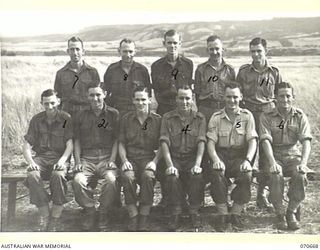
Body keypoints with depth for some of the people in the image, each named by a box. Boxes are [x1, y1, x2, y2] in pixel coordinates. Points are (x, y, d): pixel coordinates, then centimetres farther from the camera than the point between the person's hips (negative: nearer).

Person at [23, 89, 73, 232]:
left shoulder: (66, 119, 3)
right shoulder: (36, 120, 10)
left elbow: (70, 144, -6)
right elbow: (26, 146, 6)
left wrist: (62, 160, -25)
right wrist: (31, 162, -15)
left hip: (59, 157, -2)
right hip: (41, 157, 2)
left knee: (58, 175, -36)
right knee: (32, 175, -31)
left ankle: (56, 218, -20)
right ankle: (44, 216, -18)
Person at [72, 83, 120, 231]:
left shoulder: (113, 114, 9)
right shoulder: (81, 116, 15)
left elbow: (116, 140, 6)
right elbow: (77, 140, 14)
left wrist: (112, 160, -6)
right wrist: (77, 161, 1)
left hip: (106, 158, -1)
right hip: (86, 159, 2)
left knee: (111, 180, -32)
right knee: (78, 180, -29)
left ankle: (104, 217, -12)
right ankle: (90, 211, -5)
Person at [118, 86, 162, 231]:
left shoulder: (158, 120, 8)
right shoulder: (126, 119, 12)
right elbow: (121, 143, 12)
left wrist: (155, 161, -9)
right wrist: (124, 160, -4)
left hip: (149, 158, -1)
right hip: (130, 158, 1)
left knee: (148, 176, -34)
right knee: (128, 176, -32)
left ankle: (144, 217, -22)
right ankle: (133, 216, -21)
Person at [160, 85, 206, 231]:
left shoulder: (200, 118, 6)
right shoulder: (167, 118, 5)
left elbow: (201, 142, -4)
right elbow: (164, 142, -5)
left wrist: (197, 164, -19)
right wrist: (170, 165, -18)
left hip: (192, 157, 0)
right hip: (175, 158, 0)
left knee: (197, 176, -30)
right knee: (172, 177, -30)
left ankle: (194, 211, -8)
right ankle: (175, 213, -13)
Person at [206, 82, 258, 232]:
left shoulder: (247, 116, 6)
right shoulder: (216, 117, 5)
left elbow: (252, 141, -2)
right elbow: (211, 142, -2)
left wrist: (247, 160, -21)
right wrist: (216, 160, -22)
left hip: (240, 155, 0)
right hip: (221, 154, 0)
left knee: (247, 175, -31)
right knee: (216, 174, -33)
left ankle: (236, 213, -12)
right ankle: (222, 214, -18)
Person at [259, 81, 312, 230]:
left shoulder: (300, 116, 3)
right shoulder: (267, 117, -1)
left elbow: (306, 141, -7)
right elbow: (266, 141, -13)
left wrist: (303, 162, -24)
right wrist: (272, 162, -29)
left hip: (293, 155, 1)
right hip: (274, 156, -1)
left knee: (300, 175, -30)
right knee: (276, 175, -33)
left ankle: (291, 212, -8)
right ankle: (279, 214, -14)